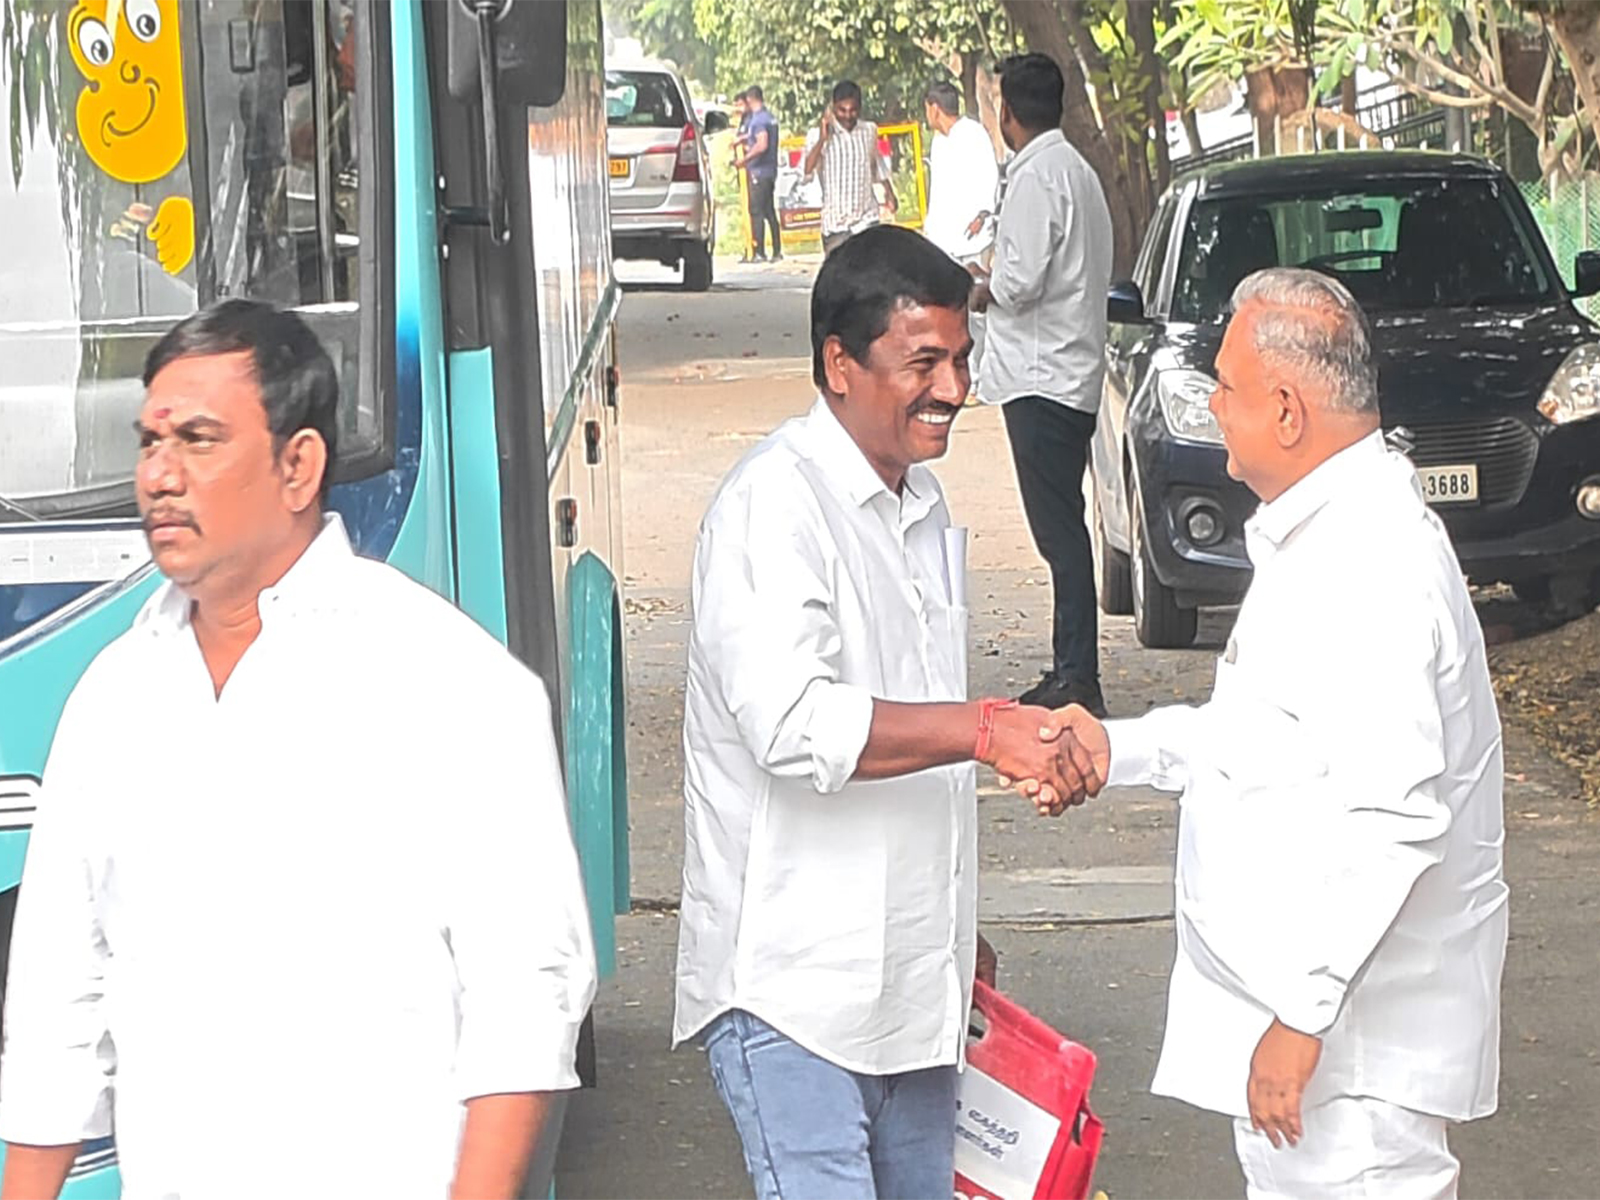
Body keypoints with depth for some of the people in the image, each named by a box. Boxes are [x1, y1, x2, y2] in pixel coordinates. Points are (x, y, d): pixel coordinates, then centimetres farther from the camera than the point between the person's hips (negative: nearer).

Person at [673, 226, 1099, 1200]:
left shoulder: (923, 504, 15)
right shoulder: (773, 506, -14)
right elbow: (792, 724, -28)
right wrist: (984, 728, -33)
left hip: (914, 985, 9)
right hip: (793, 981, -9)